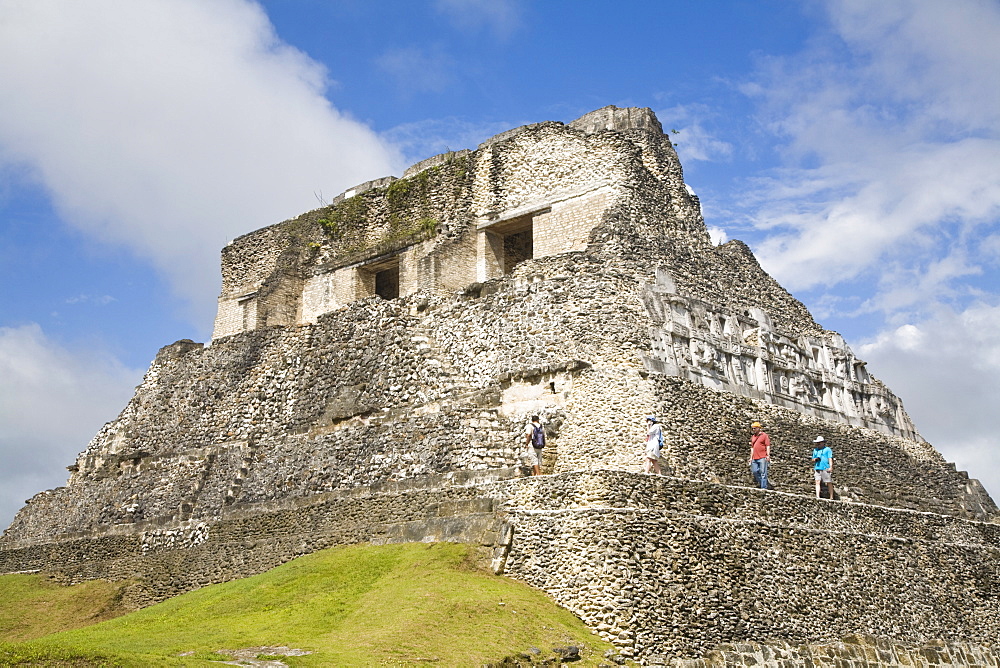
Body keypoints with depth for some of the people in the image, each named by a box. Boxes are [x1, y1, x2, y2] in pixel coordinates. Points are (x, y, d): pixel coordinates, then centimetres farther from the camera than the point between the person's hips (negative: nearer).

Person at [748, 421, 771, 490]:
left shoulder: (764, 436, -2)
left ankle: (764, 487, -4)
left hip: (762, 458, -7)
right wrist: (751, 457, 20)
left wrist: (768, 456, -13)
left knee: (763, 472, -6)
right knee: (754, 471, 6)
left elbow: (768, 446, -6)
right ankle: (761, 482, 22)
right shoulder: (753, 437, 19)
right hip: (755, 458, 7)